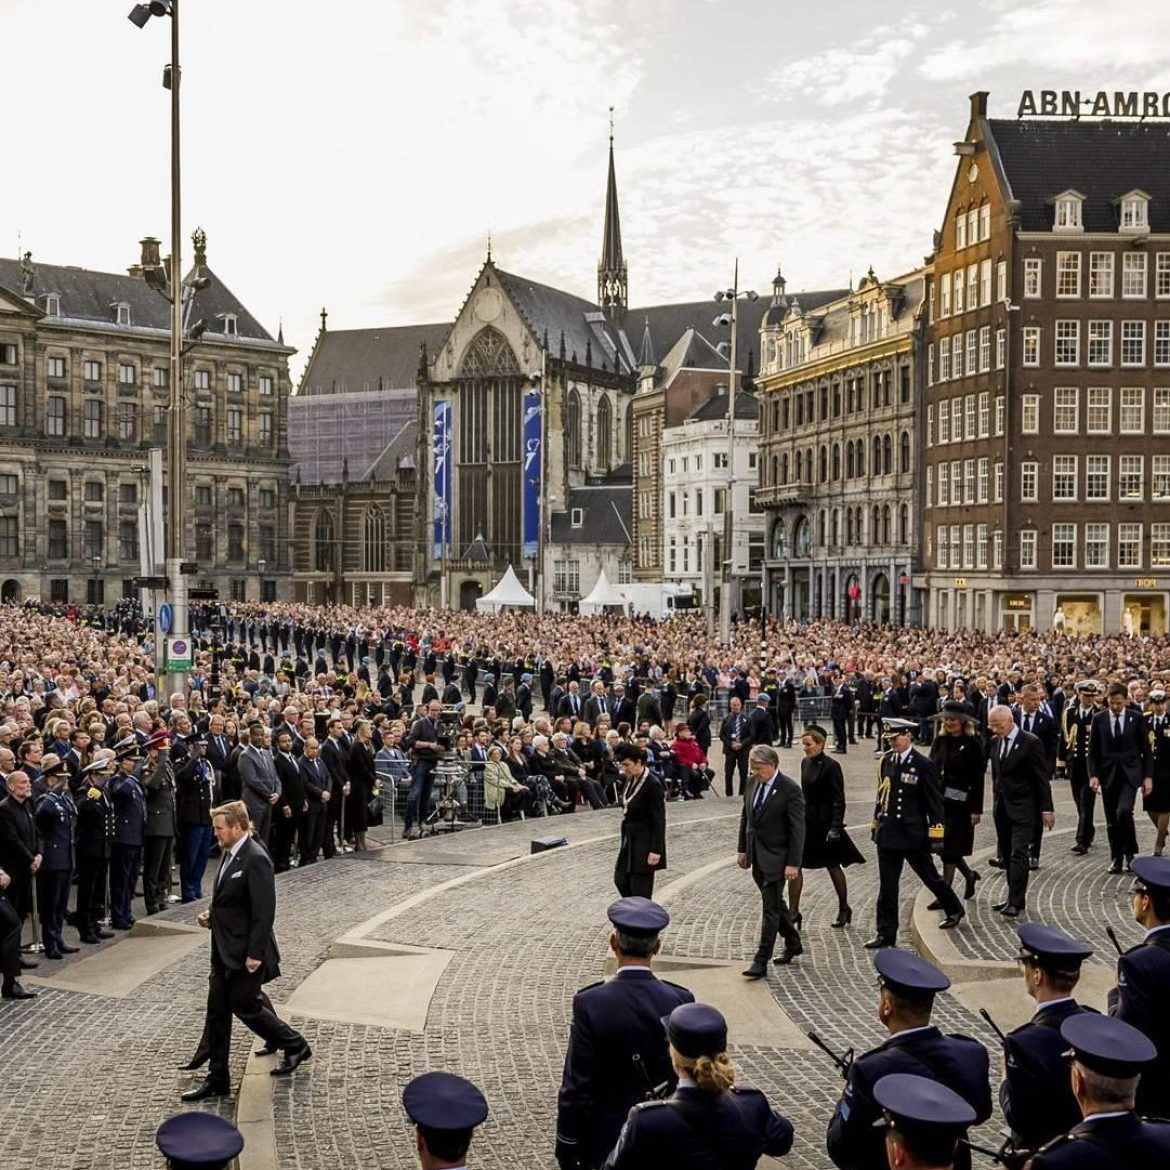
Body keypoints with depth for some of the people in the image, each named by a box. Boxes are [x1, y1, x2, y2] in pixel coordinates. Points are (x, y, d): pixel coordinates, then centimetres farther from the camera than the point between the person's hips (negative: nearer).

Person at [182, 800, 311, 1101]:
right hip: (224, 951, 9)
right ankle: (217, 1079, 18)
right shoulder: (229, 853, 8)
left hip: (246, 952, -9)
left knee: (244, 1005, 3)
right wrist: (212, 915, 3)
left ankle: (295, 1046, 24)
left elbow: (264, 911, -22)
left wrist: (255, 954, -21)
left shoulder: (255, 859, -22)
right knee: (217, 1011, 9)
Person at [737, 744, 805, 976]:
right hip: (756, 857, 7)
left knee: (771, 909, -4)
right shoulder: (752, 784, 4)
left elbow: (797, 829, -16)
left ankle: (761, 961, -1)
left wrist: (793, 863, -18)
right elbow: (745, 817, 14)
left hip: (776, 857, -7)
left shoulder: (790, 789, -17)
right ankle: (793, 943, 36)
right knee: (775, 903, 19)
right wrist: (742, 850, 13)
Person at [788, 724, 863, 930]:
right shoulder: (805, 763, 6)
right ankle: (793, 912, 4)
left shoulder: (831, 766, -15)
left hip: (825, 824, -6)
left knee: (833, 867, 10)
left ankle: (844, 909, 28)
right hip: (805, 822, 6)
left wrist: (835, 828, -19)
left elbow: (838, 800, -15)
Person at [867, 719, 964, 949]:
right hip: (888, 833, 5)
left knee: (929, 876, 13)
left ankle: (954, 909, 38)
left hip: (913, 834, -5)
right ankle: (886, 933, 10)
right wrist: (876, 823, 15)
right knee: (887, 885, 4)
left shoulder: (923, 765, -12)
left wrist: (936, 834, -11)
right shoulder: (886, 761, 3)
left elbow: (935, 801, -9)